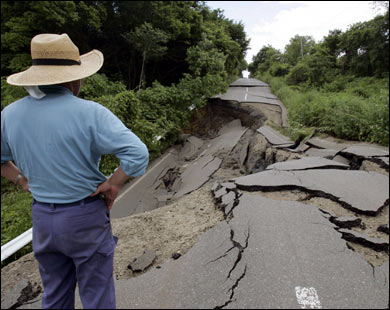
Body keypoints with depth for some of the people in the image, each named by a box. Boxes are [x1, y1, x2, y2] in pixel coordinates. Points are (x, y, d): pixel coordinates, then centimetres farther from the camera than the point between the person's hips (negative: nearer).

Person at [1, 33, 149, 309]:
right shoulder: (89, 113, -21)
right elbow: (138, 154, -27)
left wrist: (25, 181, 10)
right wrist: (113, 184, -14)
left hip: (41, 217, 6)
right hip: (85, 217, -5)